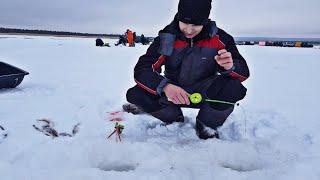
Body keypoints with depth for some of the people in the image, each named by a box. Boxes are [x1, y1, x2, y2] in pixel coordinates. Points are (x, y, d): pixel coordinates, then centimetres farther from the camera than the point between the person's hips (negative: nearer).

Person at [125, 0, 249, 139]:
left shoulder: (219, 38, -14)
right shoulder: (167, 38, -14)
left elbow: (243, 72, -12)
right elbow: (141, 70, -21)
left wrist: (230, 67, -37)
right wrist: (165, 86, -40)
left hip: (205, 95, 0)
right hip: (173, 92, 1)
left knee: (233, 87, -31)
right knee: (134, 95, -21)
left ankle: (207, 124, 0)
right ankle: (174, 117, 7)